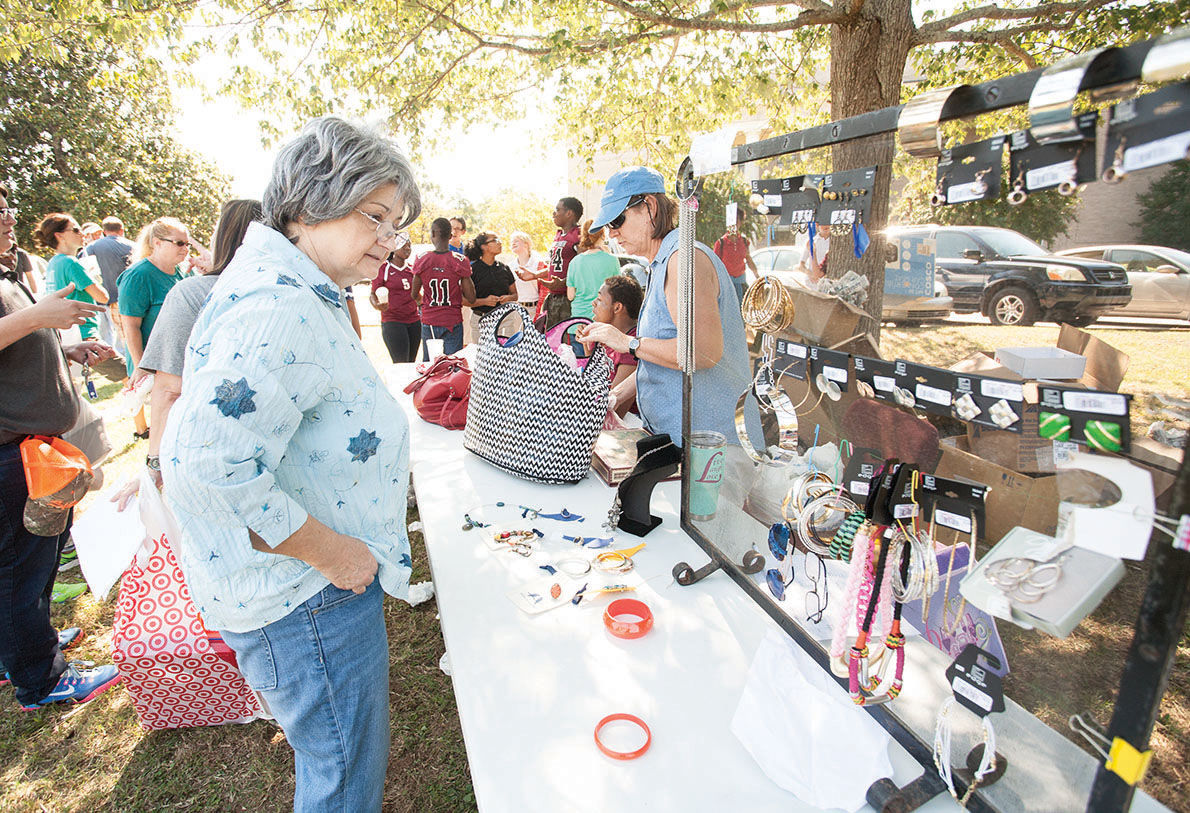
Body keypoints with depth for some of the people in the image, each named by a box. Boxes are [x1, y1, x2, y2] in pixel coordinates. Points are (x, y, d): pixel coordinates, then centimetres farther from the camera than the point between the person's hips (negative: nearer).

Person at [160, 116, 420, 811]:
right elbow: (208, 465, -35)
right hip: (304, 599, -10)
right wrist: (331, 550, -22)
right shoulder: (281, 309, -28)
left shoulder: (289, 290, 7)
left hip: (315, 579, 10)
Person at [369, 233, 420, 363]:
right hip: (392, 321, -5)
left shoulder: (412, 268, 13)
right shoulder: (383, 268, -2)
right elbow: (373, 294, -2)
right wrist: (377, 305, -22)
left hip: (414, 321, 5)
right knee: (401, 365, -12)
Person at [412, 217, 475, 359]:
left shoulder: (422, 261, -2)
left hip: (429, 322, 2)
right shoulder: (460, 261, -8)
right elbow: (471, 298, -7)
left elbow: (415, 295, 7)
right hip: (453, 322, -2)